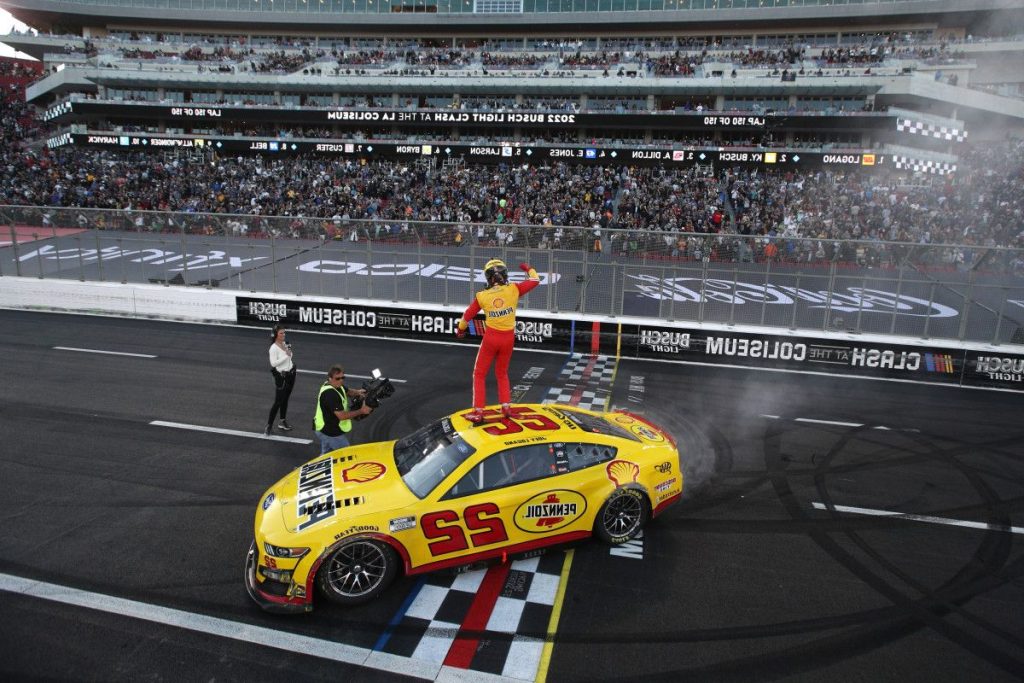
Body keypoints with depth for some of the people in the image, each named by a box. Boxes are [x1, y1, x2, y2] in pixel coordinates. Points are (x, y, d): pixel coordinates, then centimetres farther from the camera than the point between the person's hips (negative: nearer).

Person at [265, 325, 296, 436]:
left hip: (290, 374, 7)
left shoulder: (285, 343, 4)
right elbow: (273, 363, -25)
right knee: (278, 402, -5)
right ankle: (269, 426, 4)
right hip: (281, 377, -7)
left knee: (285, 399, 15)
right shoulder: (273, 348, -18)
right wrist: (286, 355, -24)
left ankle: (283, 422, 26)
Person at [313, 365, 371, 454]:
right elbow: (342, 416, -31)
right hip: (331, 432, -10)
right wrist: (361, 411, -24)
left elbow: (348, 392, 16)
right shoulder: (330, 394, -30)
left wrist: (357, 392, -8)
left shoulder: (337, 385, 0)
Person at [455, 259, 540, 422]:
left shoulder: (482, 296, -9)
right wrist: (527, 268, 21)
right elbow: (535, 280, 1)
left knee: (479, 374, 13)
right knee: (502, 373, 23)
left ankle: (478, 411, 9)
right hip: (508, 338, 2)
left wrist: (460, 330, 22)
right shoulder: (513, 290, -11)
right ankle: (506, 407, 19)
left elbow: (467, 315, 4)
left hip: (491, 338, -2)